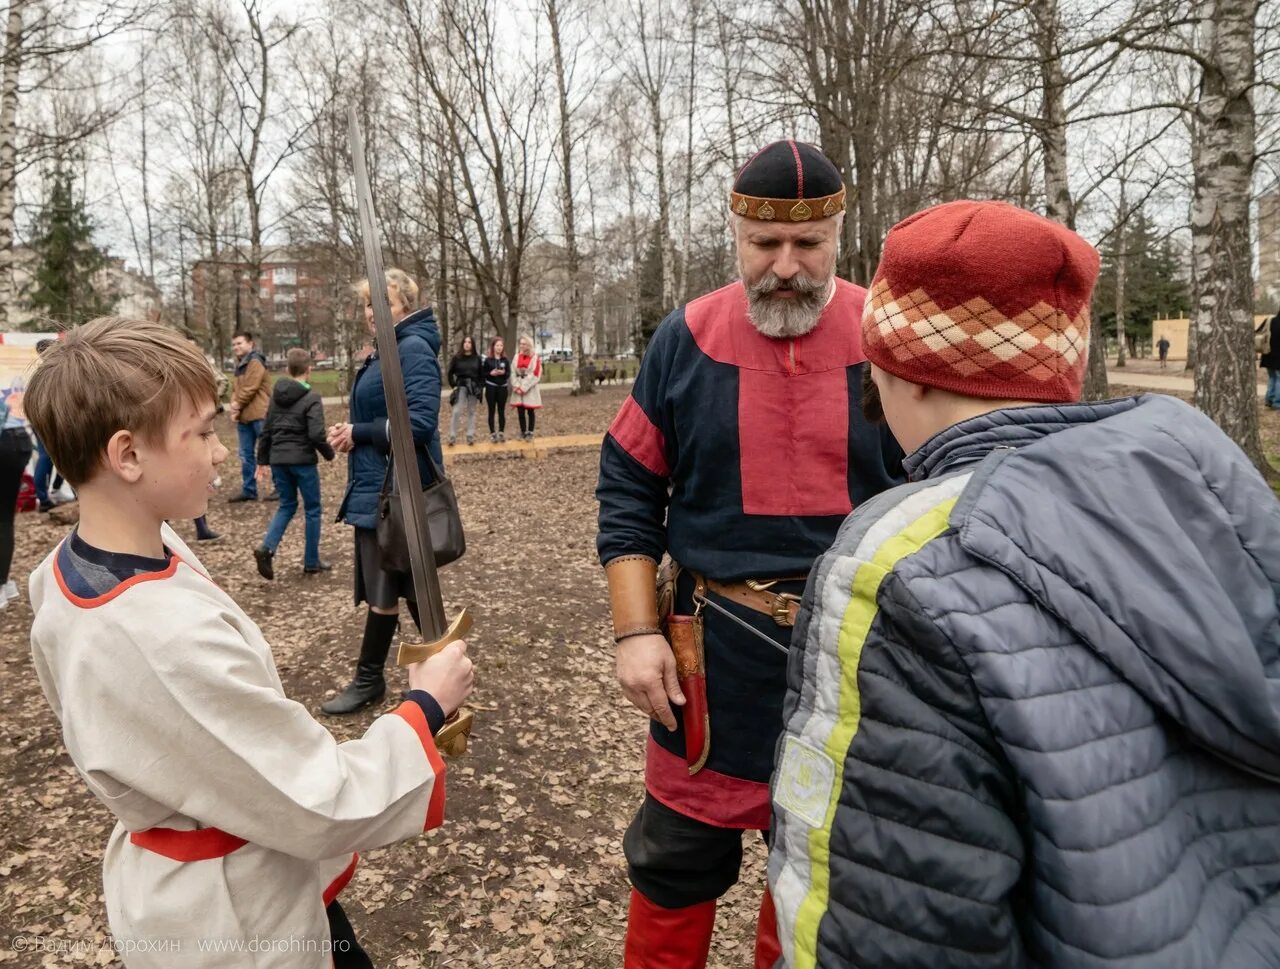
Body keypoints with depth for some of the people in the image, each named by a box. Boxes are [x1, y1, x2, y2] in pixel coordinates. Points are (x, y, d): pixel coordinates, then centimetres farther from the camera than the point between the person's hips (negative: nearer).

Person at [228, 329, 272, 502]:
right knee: (246, 455, 11)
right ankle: (249, 490, 18)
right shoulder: (240, 364, 18)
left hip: (259, 416, -9)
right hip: (243, 417, 9)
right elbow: (235, 388, 17)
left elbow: (250, 389, -17)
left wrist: (237, 405, -5)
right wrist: (234, 407, -1)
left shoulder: (255, 362, -11)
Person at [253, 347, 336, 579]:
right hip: (302, 460, -5)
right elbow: (317, 435, -19)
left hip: (278, 460, 5)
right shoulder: (311, 398, -11)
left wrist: (262, 460, 18)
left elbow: (266, 430, 10)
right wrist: (329, 454, -1)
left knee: (287, 505, 17)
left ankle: (267, 547, -4)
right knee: (312, 509, 8)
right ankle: (311, 562, 13)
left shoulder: (276, 395, 7)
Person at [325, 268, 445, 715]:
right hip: (378, 486, 10)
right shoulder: (385, 351, 16)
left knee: (384, 587, 1)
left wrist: (358, 433, -15)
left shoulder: (414, 349, -15)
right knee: (407, 583, 15)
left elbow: (420, 422, -25)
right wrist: (351, 433, 1)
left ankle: (369, 679, 15)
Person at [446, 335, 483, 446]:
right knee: (456, 411, -9)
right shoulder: (456, 357, -1)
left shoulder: (477, 358, 4)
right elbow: (450, 372, 4)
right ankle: (452, 436, -6)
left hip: (474, 387, 2)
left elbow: (481, 374, 7)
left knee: (471, 412, 8)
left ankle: (470, 436, 13)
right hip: (461, 386, -2)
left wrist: (480, 387, 0)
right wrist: (453, 385, -4)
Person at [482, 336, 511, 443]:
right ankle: (492, 434, 5)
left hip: (502, 387, 2)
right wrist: (491, 373, -18)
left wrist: (503, 373, -16)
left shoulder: (505, 360, 5)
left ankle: (501, 433, 9)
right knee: (492, 411, 2)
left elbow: (509, 374, 4)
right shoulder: (488, 360, 0)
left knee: (501, 411, 4)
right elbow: (483, 374, 0)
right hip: (491, 387, -2)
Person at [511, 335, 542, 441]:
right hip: (519, 389, 4)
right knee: (520, 411, 5)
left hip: (530, 389, -4)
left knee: (530, 411, 2)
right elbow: (513, 372, 6)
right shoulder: (517, 356, 10)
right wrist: (516, 386, -8)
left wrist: (524, 388, -14)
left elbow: (535, 375, -12)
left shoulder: (535, 358, -6)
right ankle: (523, 432, 15)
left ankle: (530, 433, 9)